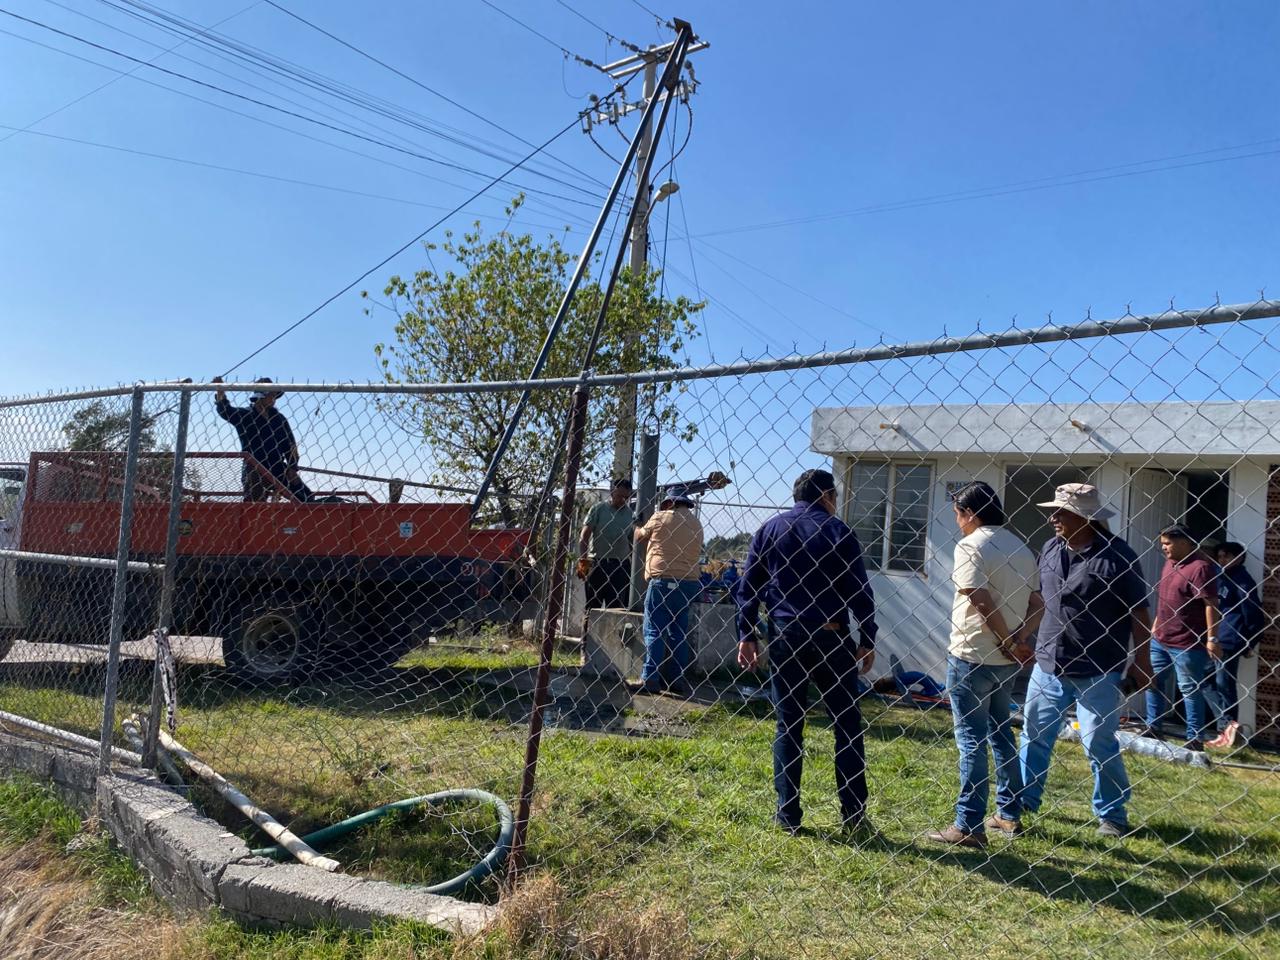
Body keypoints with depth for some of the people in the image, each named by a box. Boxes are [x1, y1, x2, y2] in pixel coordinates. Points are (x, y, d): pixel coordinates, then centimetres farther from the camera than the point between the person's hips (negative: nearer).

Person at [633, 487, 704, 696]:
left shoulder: (661, 517, 1)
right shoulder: (696, 524, 13)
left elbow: (639, 536, 14)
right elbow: (695, 553, 16)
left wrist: (639, 529, 37)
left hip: (663, 579, -5)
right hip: (689, 582, 5)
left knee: (654, 631, -2)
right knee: (678, 632, 10)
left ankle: (650, 679, -5)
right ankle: (677, 680, 11)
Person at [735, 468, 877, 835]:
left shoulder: (769, 530, 7)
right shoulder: (838, 531, -1)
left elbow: (747, 588, 4)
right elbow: (860, 592, -4)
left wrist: (746, 636, 7)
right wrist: (867, 641, 2)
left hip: (784, 639, 2)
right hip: (831, 639, -2)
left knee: (788, 725, 9)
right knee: (847, 724, 10)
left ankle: (788, 815, 11)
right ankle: (853, 812, 14)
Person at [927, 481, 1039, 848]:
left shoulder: (970, 546, -14)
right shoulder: (1021, 547, 10)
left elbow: (982, 602, -22)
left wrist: (1009, 642, -12)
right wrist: (1018, 640, 1)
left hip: (971, 657, -8)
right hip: (1007, 661, 8)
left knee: (972, 740, -2)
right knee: (1001, 733, 19)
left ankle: (969, 827, 3)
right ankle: (1009, 815, 29)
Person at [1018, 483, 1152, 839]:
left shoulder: (1117, 554, -13)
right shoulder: (1051, 548, 4)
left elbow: (1139, 612, -9)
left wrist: (1141, 662, -10)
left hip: (1097, 672, -6)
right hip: (1047, 665, 6)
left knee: (1099, 744, 3)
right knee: (1034, 735, 13)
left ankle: (1112, 815, 22)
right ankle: (1024, 801, 27)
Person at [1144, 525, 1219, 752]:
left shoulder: (1200, 566, -18)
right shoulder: (1170, 562, 10)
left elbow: (1211, 604, -20)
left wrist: (1212, 639, -22)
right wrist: (1155, 624, 23)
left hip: (1187, 643, -9)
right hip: (1160, 638, 9)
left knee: (1190, 689, 0)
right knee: (1152, 681, 15)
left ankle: (1195, 739, 10)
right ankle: (1153, 728, 27)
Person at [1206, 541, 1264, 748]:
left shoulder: (1242, 581, -9)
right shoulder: (1220, 577, 16)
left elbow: (1255, 614, -13)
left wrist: (1250, 643, -9)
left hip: (1229, 644, -9)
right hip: (1214, 641, 9)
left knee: (1224, 686, -4)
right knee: (1209, 684, 8)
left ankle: (1227, 728, 2)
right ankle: (1228, 726, 10)